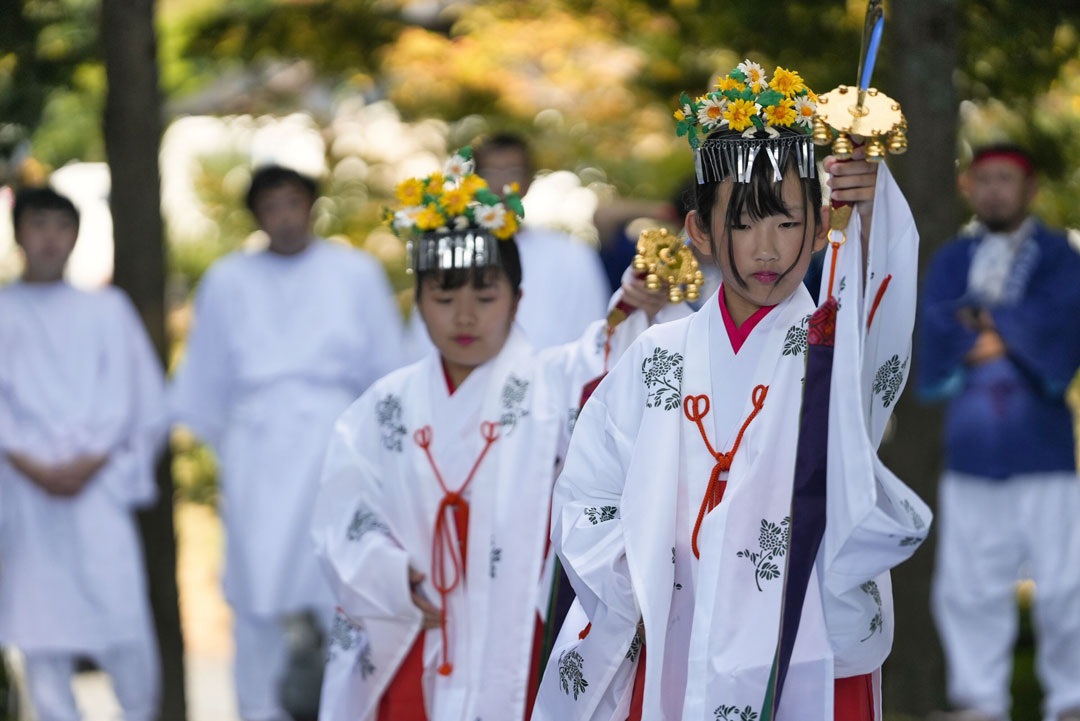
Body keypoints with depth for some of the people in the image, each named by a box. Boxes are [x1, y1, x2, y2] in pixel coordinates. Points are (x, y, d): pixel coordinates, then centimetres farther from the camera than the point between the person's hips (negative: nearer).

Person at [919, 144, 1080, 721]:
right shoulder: (951, 260, 14)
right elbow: (937, 335, -1)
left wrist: (980, 318, -7)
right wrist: (1010, 334, -12)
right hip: (971, 449, 3)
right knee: (968, 586, 3)